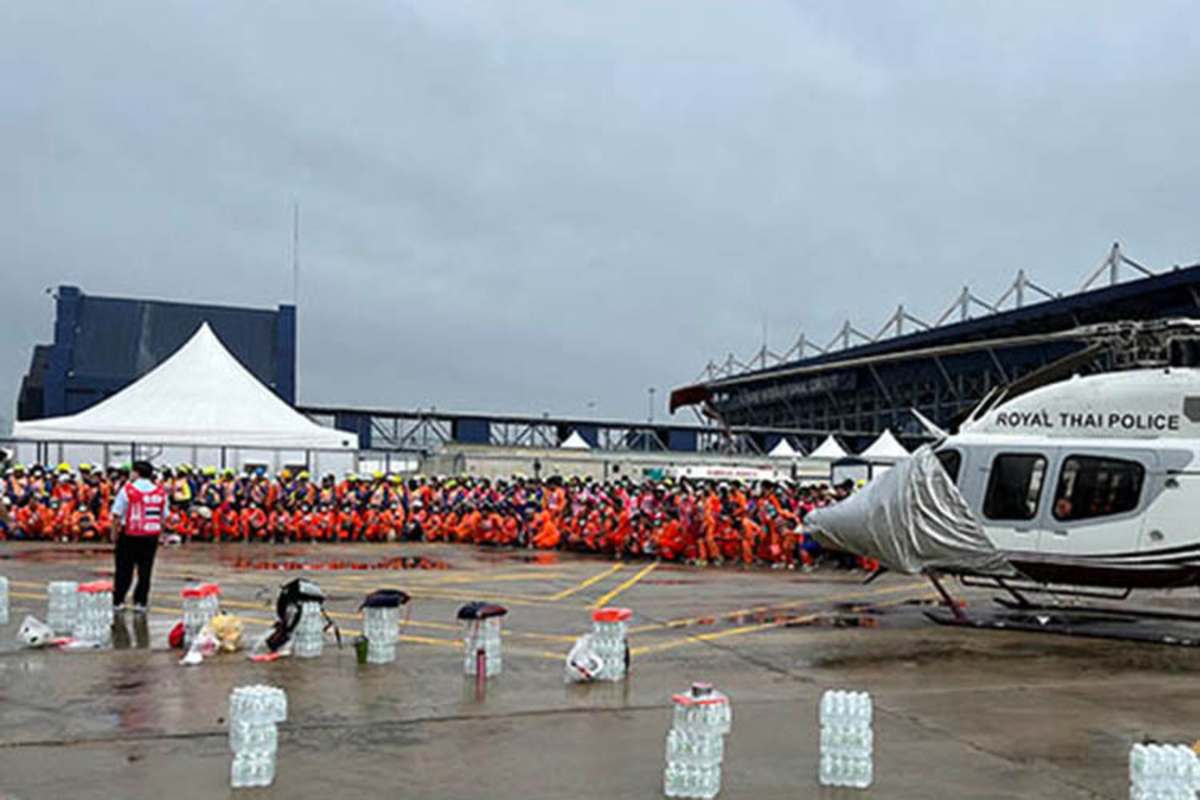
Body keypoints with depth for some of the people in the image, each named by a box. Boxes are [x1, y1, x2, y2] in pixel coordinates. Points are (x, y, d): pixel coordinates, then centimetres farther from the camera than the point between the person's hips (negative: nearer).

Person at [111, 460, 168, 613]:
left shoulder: (128, 489, -9)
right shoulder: (161, 491, 0)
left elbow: (117, 515, -7)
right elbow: (163, 516, 5)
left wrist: (114, 533, 2)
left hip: (129, 535, -2)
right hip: (151, 536, 2)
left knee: (124, 569, 8)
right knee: (145, 570, 8)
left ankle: (118, 601, 13)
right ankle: (140, 602, 9)